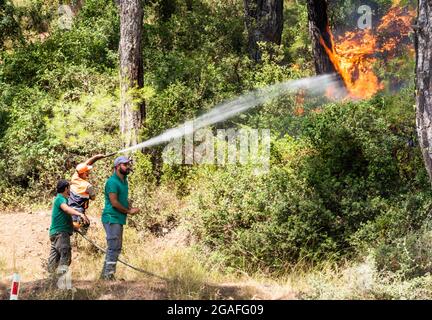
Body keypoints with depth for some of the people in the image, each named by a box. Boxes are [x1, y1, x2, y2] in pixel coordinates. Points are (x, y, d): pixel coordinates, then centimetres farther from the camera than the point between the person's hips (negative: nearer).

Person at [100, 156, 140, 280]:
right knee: (114, 247, -11)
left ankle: (106, 274, 20)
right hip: (112, 218, -10)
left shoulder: (124, 181, 17)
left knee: (116, 248, 13)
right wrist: (129, 211, -9)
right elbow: (114, 202, -18)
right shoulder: (112, 182, -13)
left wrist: (130, 207, 0)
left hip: (119, 219, 10)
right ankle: (109, 274, -8)